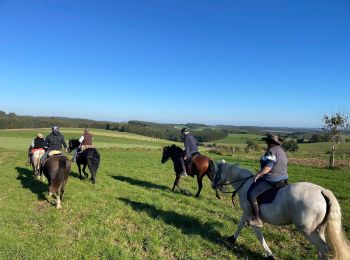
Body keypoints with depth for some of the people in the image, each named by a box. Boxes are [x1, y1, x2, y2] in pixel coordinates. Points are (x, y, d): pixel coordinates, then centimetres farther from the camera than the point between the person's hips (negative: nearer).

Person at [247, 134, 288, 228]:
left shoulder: (271, 151, -17)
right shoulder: (281, 151, 14)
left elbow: (268, 167, -25)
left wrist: (258, 174, -18)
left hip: (271, 179, -11)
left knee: (251, 194, -11)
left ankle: (256, 219, -11)